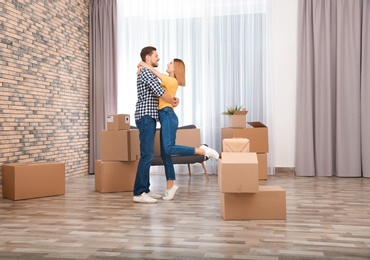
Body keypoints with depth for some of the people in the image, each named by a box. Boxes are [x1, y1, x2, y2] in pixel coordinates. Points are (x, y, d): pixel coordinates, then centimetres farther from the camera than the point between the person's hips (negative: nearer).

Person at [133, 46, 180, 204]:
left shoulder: (149, 73, 23)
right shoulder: (145, 72, -9)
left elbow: (158, 92, 27)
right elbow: (159, 92, -17)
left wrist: (172, 98, 8)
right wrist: (173, 102, 0)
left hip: (149, 117, 11)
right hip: (146, 117, -10)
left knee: (148, 155, 9)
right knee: (147, 155, -13)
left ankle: (145, 189, 13)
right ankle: (139, 193, -12)